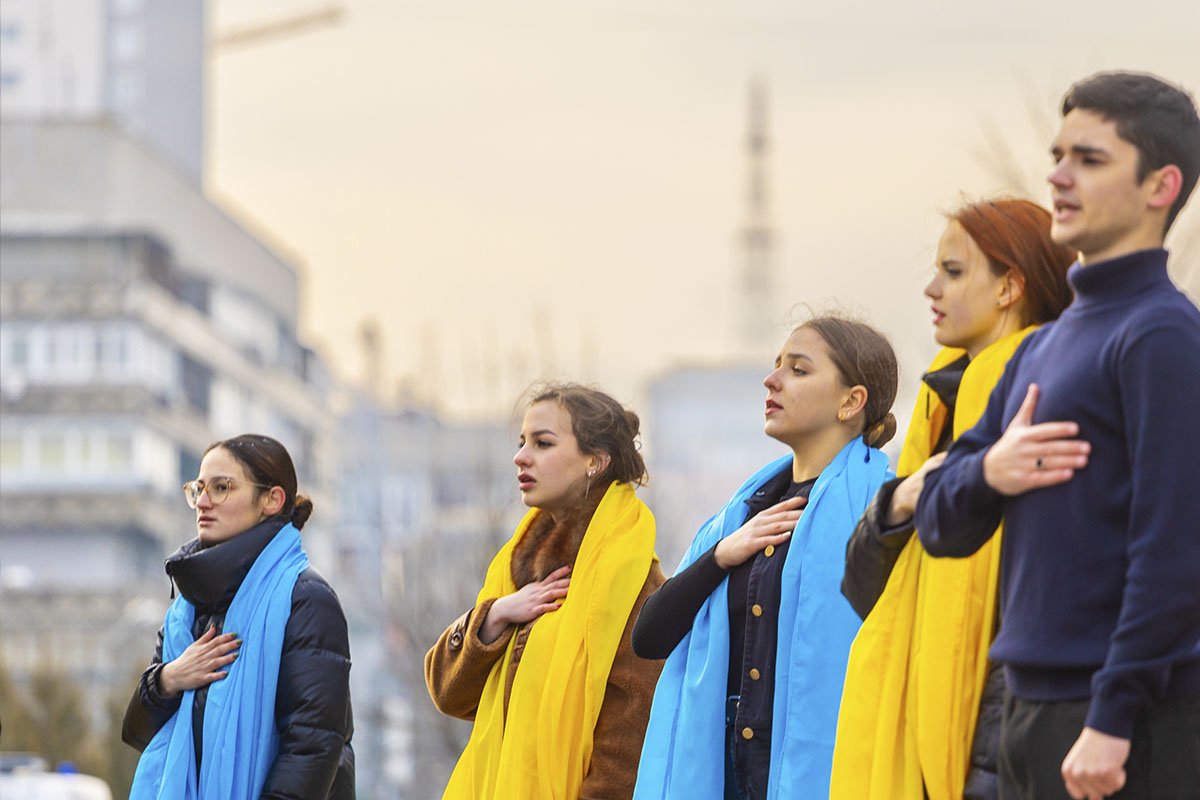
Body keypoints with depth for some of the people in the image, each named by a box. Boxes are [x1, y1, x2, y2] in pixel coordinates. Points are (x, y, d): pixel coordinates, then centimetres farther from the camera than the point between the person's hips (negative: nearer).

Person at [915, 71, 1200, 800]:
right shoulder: (1043, 348, 17)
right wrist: (986, 473, -5)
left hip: (1131, 731, -9)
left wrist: (1113, 720, -20)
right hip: (1033, 705, 9)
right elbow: (940, 524, 18)